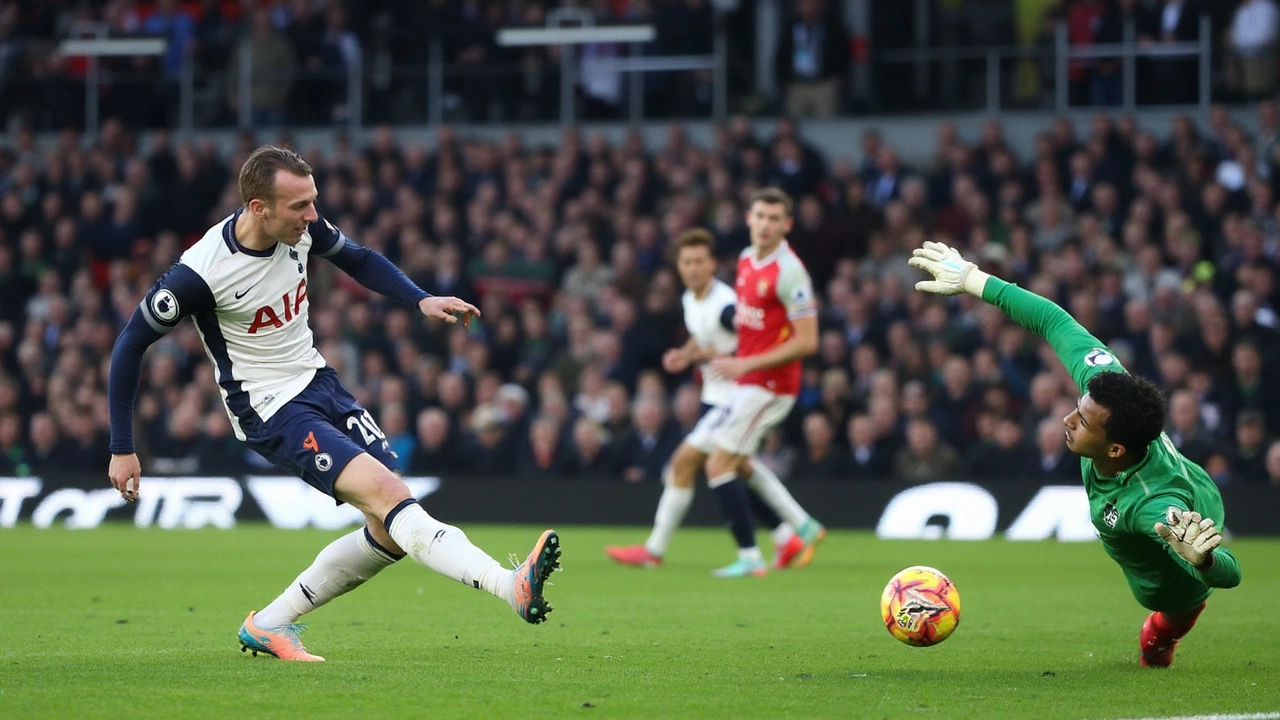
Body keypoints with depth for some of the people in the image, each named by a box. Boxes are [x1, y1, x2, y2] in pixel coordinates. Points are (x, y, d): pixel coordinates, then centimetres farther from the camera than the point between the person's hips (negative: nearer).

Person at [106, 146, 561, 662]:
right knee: (385, 492, -25)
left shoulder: (302, 227, -6)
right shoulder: (200, 274, -23)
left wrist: (422, 301, 1)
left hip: (318, 382, 8)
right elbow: (130, 344, -11)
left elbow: (357, 259, 16)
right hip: (269, 408, -8)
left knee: (392, 532, 0)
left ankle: (268, 626, 10)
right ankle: (511, 587, -39)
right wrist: (122, 450, -8)